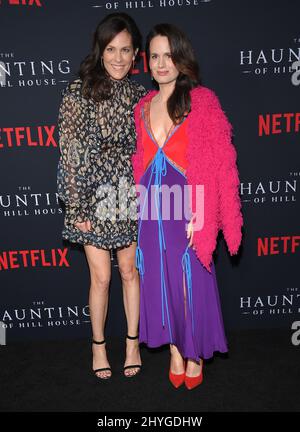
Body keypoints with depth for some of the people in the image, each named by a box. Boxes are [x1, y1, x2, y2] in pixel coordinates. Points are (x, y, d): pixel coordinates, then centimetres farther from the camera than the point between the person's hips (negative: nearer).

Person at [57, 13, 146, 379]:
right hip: (94, 196, -3)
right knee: (101, 277, 6)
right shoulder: (79, 92, -7)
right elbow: (71, 153, -9)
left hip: (130, 195, 3)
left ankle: (132, 341, 31)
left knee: (130, 270, 12)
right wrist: (77, 208, -11)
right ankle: (98, 344, 29)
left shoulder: (138, 95, 6)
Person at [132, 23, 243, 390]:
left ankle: (195, 353, 29)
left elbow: (217, 165, -10)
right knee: (160, 279, 12)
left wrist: (200, 213, -15)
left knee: (192, 280, 6)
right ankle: (175, 351, 32)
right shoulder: (143, 108, 10)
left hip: (188, 208, -4)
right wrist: (143, 203, 6)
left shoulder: (203, 102, -5)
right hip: (153, 208, 5)